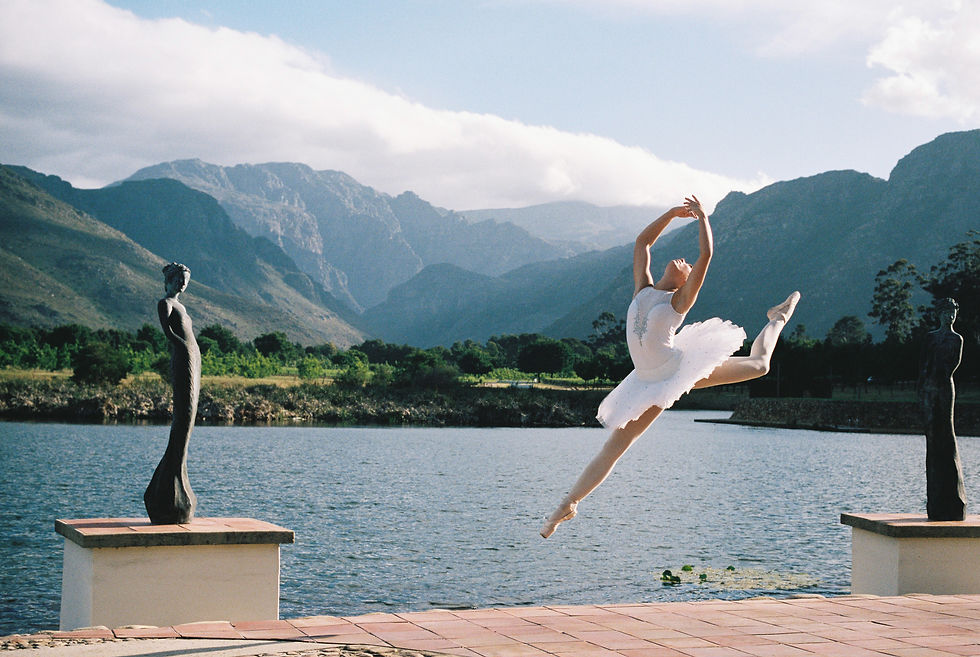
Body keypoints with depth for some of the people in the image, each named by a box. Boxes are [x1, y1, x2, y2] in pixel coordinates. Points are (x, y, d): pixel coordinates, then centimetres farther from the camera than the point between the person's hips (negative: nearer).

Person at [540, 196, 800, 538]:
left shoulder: (681, 299, -5)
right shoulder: (643, 289, 6)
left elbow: (706, 255, -14)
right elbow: (642, 242, 11)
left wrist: (702, 217, -5)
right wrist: (672, 213, 9)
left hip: (682, 366, -2)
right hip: (650, 381, 2)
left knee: (758, 364, 7)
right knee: (615, 445, -1)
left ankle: (777, 320, 36)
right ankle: (568, 504, 3)